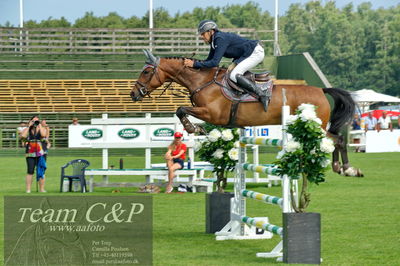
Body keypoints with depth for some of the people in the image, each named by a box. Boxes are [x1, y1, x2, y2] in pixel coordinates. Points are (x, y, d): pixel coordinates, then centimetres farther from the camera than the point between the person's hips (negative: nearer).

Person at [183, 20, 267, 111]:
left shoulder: (221, 39, -23)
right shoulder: (214, 41, 7)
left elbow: (214, 62, -27)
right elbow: (209, 60, 13)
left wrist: (195, 64, -25)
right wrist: (194, 62, -3)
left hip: (256, 52, -10)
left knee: (234, 75, -22)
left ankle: (262, 95, -23)